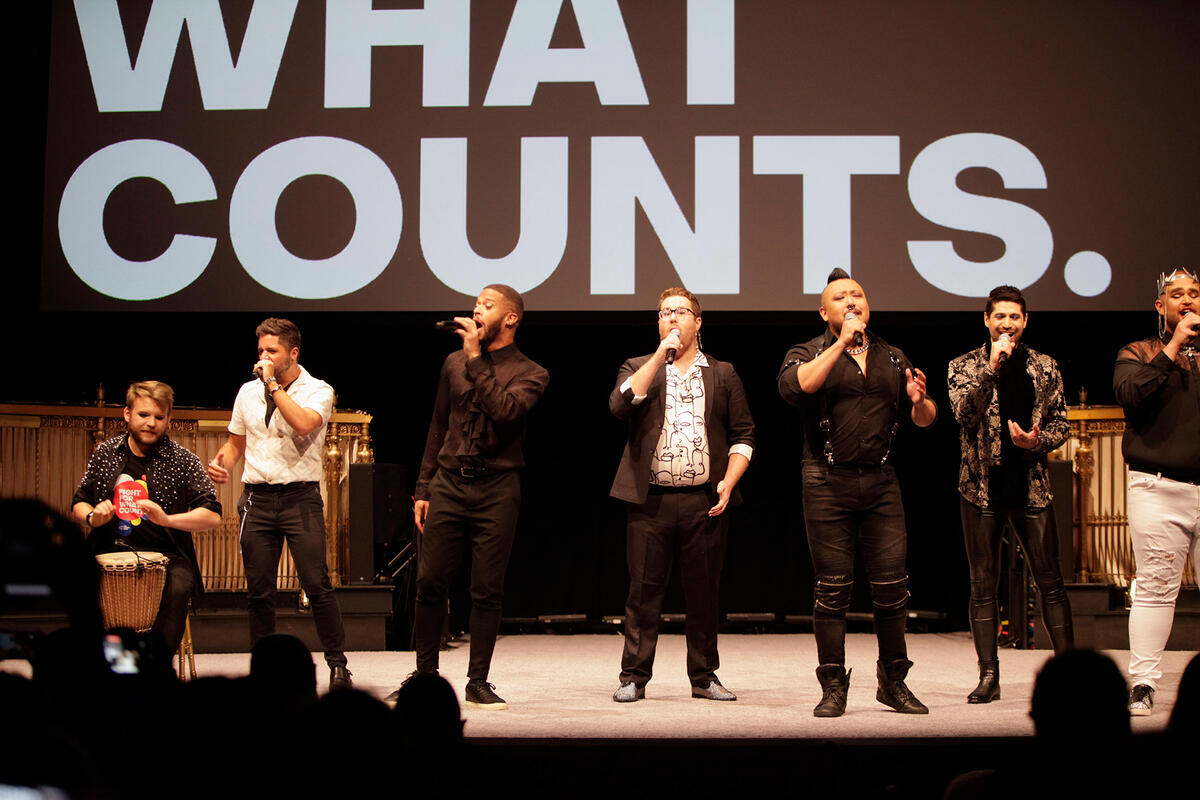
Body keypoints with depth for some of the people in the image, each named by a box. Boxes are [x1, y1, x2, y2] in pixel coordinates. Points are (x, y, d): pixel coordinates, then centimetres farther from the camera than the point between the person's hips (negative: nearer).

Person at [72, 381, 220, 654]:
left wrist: (167, 519, -24)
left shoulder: (183, 461, 1)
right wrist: (92, 516, -4)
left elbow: (212, 515, -8)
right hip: (111, 552, 2)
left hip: (165, 556, -2)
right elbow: (79, 503, 21)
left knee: (177, 589, -34)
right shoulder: (105, 453, 10)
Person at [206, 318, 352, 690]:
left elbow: (304, 423, -22)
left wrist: (273, 383, -15)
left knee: (317, 585, -10)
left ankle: (337, 663, 1)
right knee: (258, 590, 4)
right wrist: (221, 462, 0)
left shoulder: (317, 391, -1)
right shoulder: (248, 392, 13)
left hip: (301, 496, -4)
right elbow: (236, 442, 22)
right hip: (257, 498, 4)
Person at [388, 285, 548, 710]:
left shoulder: (530, 373, 2)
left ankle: (478, 682, 10)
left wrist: (476, 359, -16)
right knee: (430, 583, 0)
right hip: (449, 484, 3)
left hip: (497, 489, -3)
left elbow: (505, 410, -20)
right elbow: (438, 428, 17)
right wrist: (423, 487, 13)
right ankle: (425, 675, 13)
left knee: (487, 591, -1)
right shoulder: (454, 362, 13)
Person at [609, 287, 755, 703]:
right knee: (644, 590, 1)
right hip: (651, 500, -1)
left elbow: (743, 433, 11)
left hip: (705, 501, 1)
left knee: (703, 593, 6)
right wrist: (661, 356, -11)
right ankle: (634, 677, 8)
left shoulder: (722, 374, 13)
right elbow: (620, 404, -11)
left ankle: (704, 677, 16)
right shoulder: (639, 368, 11)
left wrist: (728, 481, -3)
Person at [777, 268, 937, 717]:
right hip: (829, 483, -3)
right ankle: (833, 688, 8)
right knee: (833, 587, -1)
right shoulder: (809, 353, 4)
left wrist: (920, 401, -5)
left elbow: (923, 419, 19)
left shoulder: (892, 359, 16)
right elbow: (794, 387, -19)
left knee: (892, 586, 1)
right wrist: (841, 343, -17)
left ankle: (893, 682, 15)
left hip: (880, 482, 3)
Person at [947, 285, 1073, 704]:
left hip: (1031, 486, 1)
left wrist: (1037, 441, -10)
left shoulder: (1044, 367, 9)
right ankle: (988, 675, 8)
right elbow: (964, 412, -13)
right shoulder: (965, 366, 3)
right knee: (983, 585, 3)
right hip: (981, 486, -1)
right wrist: (991, 367, -21)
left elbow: (1060, 423, 10)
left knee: (1050, 581, 0)